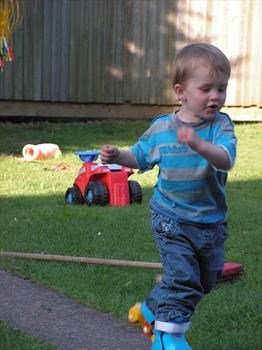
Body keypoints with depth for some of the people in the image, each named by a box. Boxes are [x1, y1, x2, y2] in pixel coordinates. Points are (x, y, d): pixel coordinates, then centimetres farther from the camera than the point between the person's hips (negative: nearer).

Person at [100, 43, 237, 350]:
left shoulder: (220, 125, -11)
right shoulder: (160, 128, -6)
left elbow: (226, 160, -30)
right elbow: (140, 157, 11)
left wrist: (199, 144, -48)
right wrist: (117, 156, -9)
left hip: (211, 222, 3)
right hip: (172, 220, -2)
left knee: (205, 281, 19)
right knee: (183, 276, -13)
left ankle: (153, 309, 43)